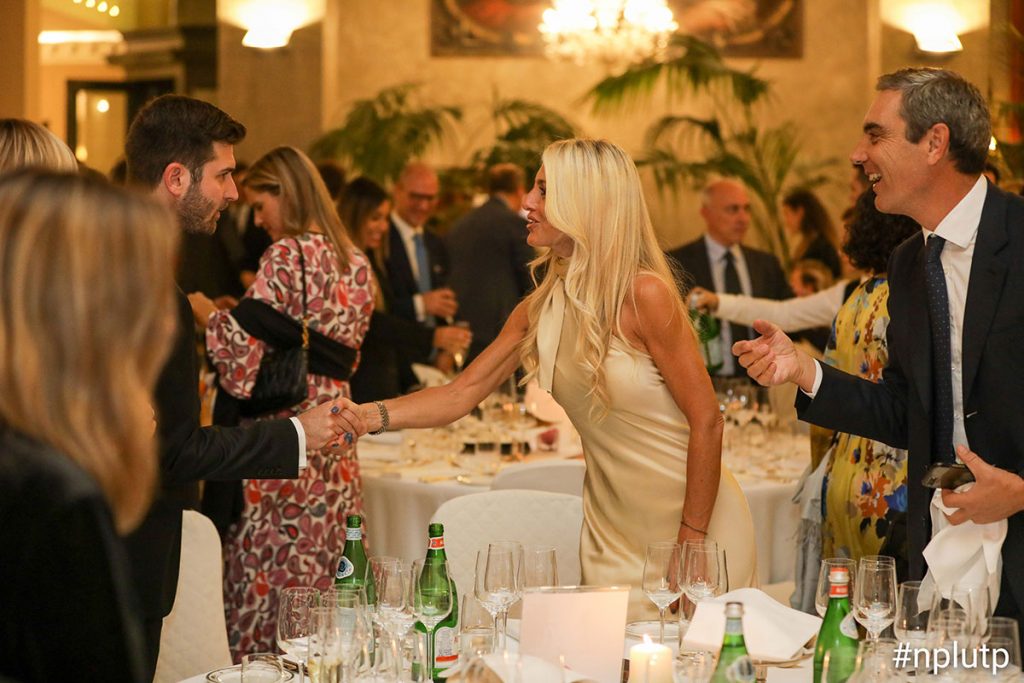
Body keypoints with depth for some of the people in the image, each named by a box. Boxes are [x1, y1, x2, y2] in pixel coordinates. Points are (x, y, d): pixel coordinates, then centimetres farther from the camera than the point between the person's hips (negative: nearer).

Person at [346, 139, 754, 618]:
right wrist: (367, 416, -11)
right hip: (612, 521, 6)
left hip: (687, 512, -6)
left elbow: (705, 420, -16)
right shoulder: (540, 309, 3)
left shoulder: (644, 295, -18)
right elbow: (459, 395, 4)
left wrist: (691, 543, -16)